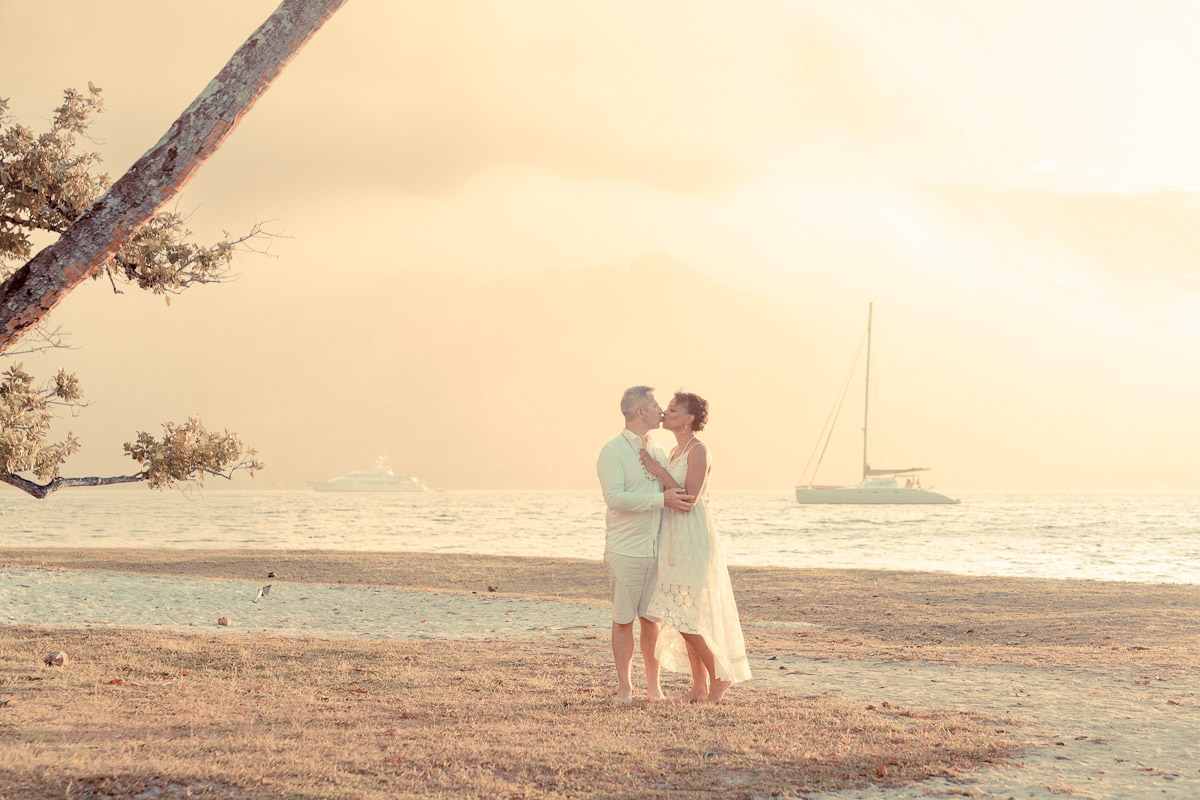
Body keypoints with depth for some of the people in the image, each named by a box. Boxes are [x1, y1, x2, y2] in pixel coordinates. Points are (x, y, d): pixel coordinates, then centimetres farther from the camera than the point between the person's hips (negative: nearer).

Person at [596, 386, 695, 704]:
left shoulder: (658, 452, 14)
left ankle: (654, 686, 15)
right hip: (625, 551, -5)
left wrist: (695, 496, 10)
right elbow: (615, 498, -21)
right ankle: (624, 687, 11)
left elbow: (675, 490, 30)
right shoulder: (612, 451, -7)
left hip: (656, 551, 5)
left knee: (652, 618, 7)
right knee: (623, 619, 2)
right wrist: (662, 499, -24)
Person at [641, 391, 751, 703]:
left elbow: (688, 500, -20)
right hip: (675, 542, 9)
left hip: (693, 542, -9)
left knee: (684, 618, -8)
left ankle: (720, 676, 6)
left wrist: (659, 471, -19)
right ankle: (699, 686, 15)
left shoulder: (698, 451, -14)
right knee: (683, 618, 9)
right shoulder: (675, 452, 14)